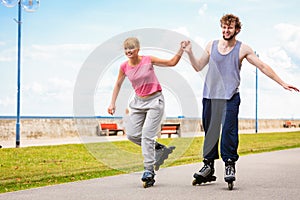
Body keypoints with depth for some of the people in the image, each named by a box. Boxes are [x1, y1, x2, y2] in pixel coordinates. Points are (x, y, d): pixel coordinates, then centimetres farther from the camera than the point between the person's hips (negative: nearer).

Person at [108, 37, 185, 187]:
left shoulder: (148, 60, -11)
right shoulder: (124, 66, -3)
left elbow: (172, 62, 0)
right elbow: (118, 84, 13)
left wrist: (181, 50, -14)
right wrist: (112, 103, 10)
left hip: (155, 101, -5)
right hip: (139, 102, 5)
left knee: (147, 135, -13)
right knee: (132, 134, -3)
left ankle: (149, 171, -8)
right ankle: (159, 148, 19)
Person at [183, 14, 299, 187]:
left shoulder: (242, 49, 2)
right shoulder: (212, 46, 11)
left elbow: (263, 67, 5)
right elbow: (198, 67, 17)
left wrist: (282, 83, 3)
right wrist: (189, 52, 2)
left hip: (230, 97, -3)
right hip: (210, 96, 3)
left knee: (229, 130, -12)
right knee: (210, 131, 6)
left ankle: (230, 165, -4)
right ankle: (209, 166, 15)